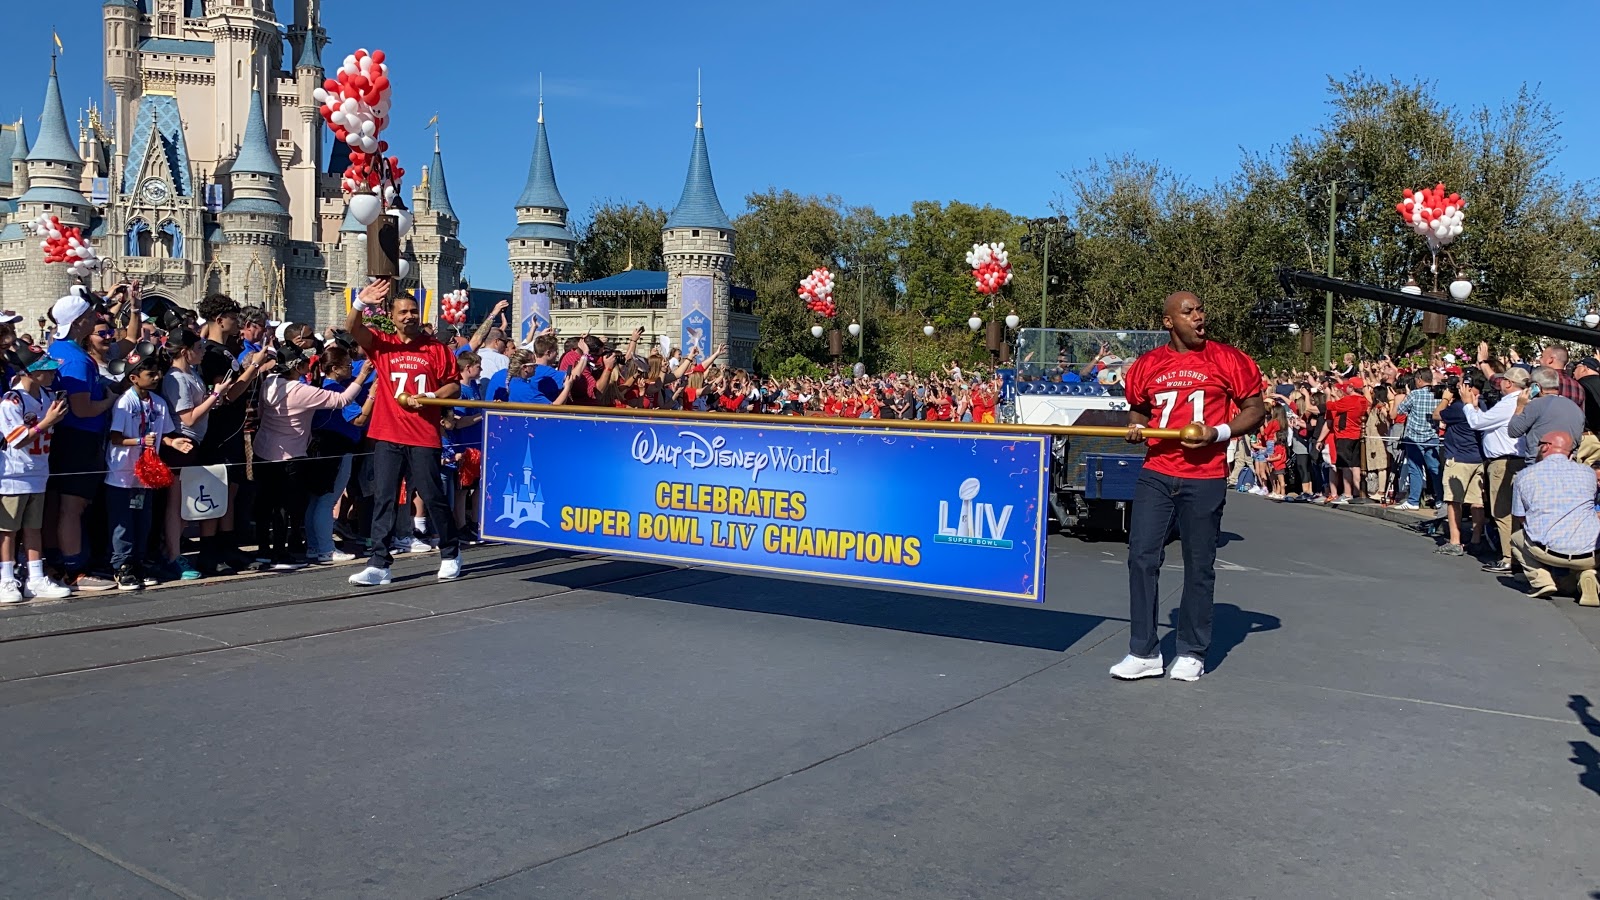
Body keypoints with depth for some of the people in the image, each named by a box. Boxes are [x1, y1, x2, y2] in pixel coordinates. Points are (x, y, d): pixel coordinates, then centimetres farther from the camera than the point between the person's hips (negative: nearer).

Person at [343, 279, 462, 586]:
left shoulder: (436, 349, 4)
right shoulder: (381, 345, 7)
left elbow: (454, 385, 5)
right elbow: (352, 329, -8)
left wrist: (429, 397, -12)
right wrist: (361, 304, -26)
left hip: (424, 437, -2)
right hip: (387, 435, 2)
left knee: (433, 496, 4)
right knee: (384, 499, 2)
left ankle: (450, 554, 21)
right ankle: (379, 564, 4)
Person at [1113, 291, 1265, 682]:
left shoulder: (1227, 360, -2)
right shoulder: (1148, 364, 7)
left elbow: (1256, 410, 1)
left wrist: (1219, 432, -14)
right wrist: (1136, 427, 1)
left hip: (1205, 478, -3)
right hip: (1156, 474, 3)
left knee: (1199, 565, 5)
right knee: (1142, 557, -2)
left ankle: (1191, 654, 19)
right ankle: (1144, 653, 8)